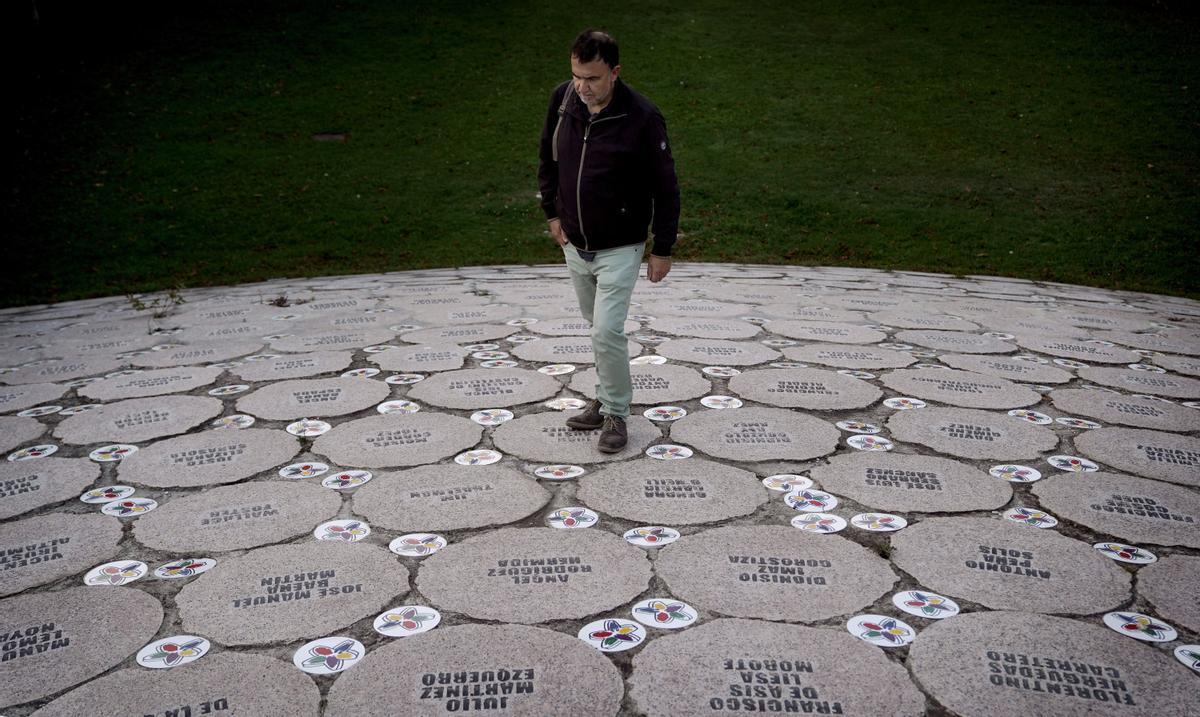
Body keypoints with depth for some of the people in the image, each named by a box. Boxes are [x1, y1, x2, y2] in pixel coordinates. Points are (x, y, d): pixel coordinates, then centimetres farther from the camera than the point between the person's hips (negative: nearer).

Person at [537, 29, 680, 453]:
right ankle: (606, 400, 34)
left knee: (607, 332, -10)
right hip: (575, 245, 6)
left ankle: (616, 413, 10)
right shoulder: (562, 99, -6)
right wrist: (552, 212, 8)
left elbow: (665, 187, -12)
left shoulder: (642, 117, -20)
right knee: (598, 326, 18)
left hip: (619, 249, -5)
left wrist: (662, 249, -10)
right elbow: (547, 158, 11)